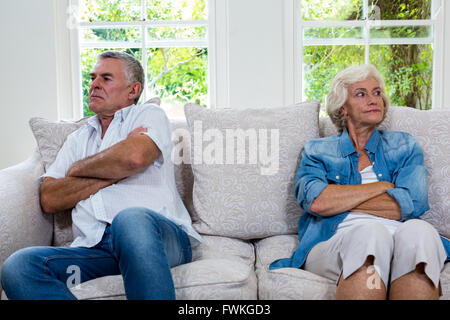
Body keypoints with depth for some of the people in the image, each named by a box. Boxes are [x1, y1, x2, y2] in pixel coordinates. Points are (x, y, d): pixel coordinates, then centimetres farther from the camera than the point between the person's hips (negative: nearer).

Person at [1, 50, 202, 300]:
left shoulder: (150, 115, 16)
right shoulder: (77, 139, 28)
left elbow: (135, 157, -10)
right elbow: (49, 200, 11)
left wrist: (78, 168, 8)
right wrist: (115, 173, 2)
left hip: (159, 235, -4)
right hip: (94, 248, 4)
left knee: (131, 219, -40)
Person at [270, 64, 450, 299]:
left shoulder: (403, 146, 24)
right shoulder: (317, 150, 20)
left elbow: (411, 204, 3)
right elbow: (315, 201, -3)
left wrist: (338, 201, 2)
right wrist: (383, 186, 3)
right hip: (335, 242, -2)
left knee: (418, 230, -34)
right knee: (370, 232, -37)